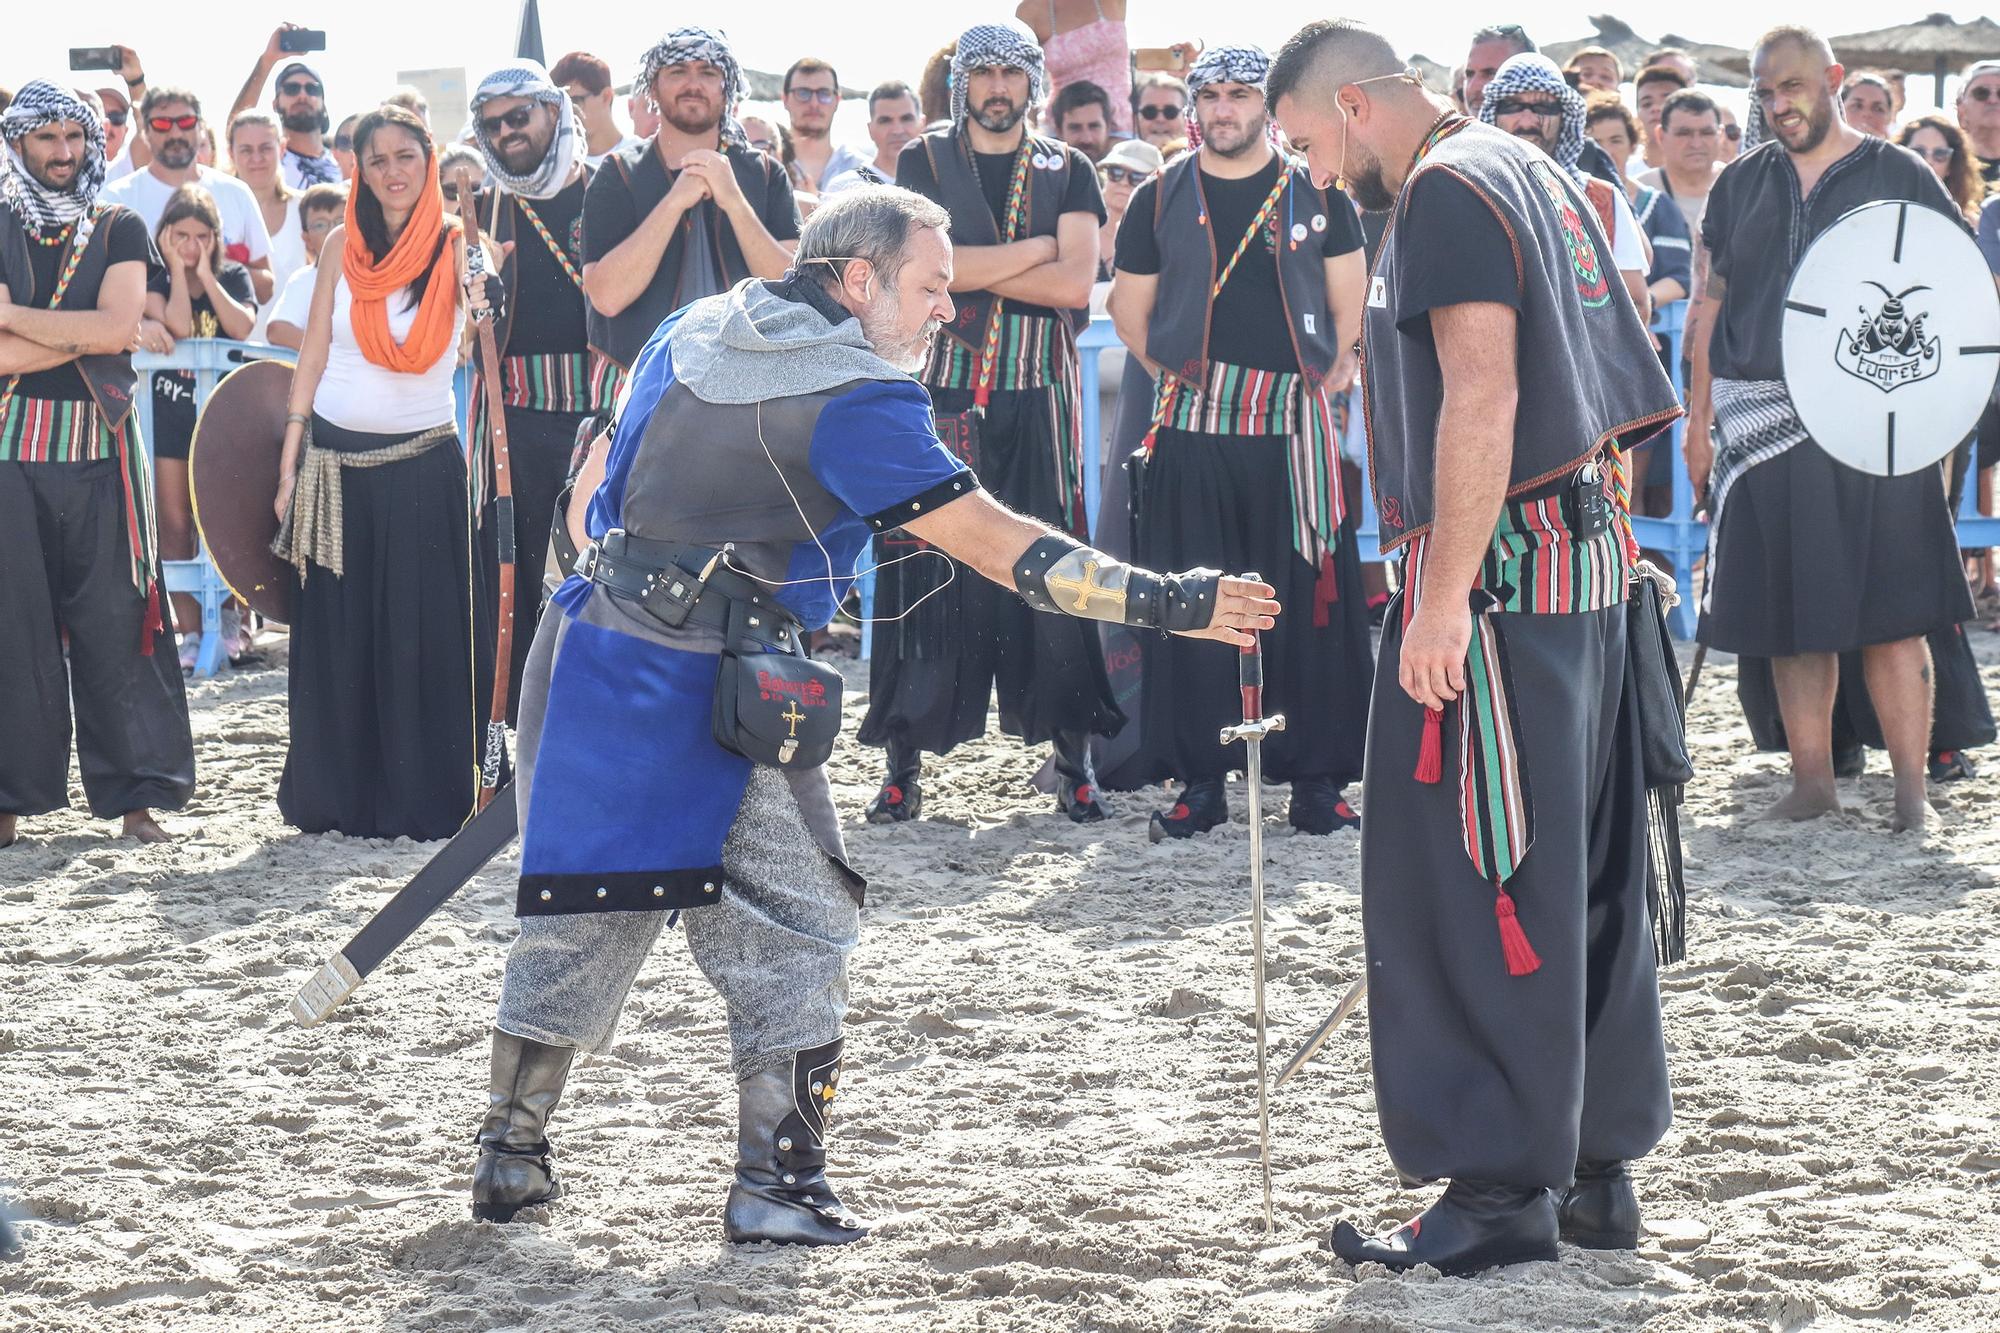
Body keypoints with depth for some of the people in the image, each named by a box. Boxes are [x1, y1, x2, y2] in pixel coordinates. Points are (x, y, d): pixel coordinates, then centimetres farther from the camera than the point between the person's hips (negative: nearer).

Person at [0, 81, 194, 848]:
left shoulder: (118, 232, 8)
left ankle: (135, 792, 3)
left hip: (100, 452, 0)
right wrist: (89, 335, -10)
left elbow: (118, 327, -10)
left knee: (114, 620, -1)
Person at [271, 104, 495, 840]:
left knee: (422, 636, -1)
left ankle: (423, 798, 7)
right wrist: (289, 465, 3)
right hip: (336, 460, 3)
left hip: (421, 465, -2)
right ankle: (338, 796, 15)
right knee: (337, 639, 6)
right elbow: (313, 355, 6)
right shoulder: (344, 245, 4)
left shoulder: (454, 244, -2)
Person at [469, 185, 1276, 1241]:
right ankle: (775, 1184, 4)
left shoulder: (692, 332, 10)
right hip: (717, 694, -7)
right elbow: (994, 544, -18)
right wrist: (1163, 603, -18)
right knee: (790, 927, 5)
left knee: (577, 913, 17)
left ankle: (509, 1154, 23)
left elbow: (591, 496, 17)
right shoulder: (855, 396, -12)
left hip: (590, 649, 7)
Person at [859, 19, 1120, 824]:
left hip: (1038, 394, 1)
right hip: (944, 387, -1)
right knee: (925, 567, -3)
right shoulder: (925, 161, 8)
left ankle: (1072, 756, 5)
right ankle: (905, 762, 3)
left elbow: (1075, 284, -4)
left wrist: (971, 267, -8)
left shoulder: (1066, 171, 10)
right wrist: (1038, 248, -7)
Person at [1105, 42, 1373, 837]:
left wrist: (1328, 380, -3)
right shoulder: (1161, 202, 8)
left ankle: (1317, 778, 3)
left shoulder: (1316, 196, 7)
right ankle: (1200, 779, 5)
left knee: (1309, 602, -2)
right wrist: (1182, 379, 4)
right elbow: (1130, 311, 13)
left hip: (1296, 428, -1)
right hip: (1194, 432, 1)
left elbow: (1349, 307, 7)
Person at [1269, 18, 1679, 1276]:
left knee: (1466, 882, -6)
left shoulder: (1448, 193, -12)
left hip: (1498, 572, -10)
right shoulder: (1535, 176, 17)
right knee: (1578, 877, 13)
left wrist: (1444, 598, -23)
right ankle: (1597, 1164, 18)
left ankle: (1504, 1187, -4)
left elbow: (1480, 402, -22)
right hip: (1584, 558, 10)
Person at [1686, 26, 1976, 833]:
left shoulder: (1899, 176, 4)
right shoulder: (1741, 185, 14)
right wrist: (1699, 420, 9)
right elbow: (1713, 305, 15)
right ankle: (1812, 782, 13)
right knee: (1790, 616, 6)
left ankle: (1910, 789, -3)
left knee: (1889, 614, -6)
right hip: (1761, 425, 4)